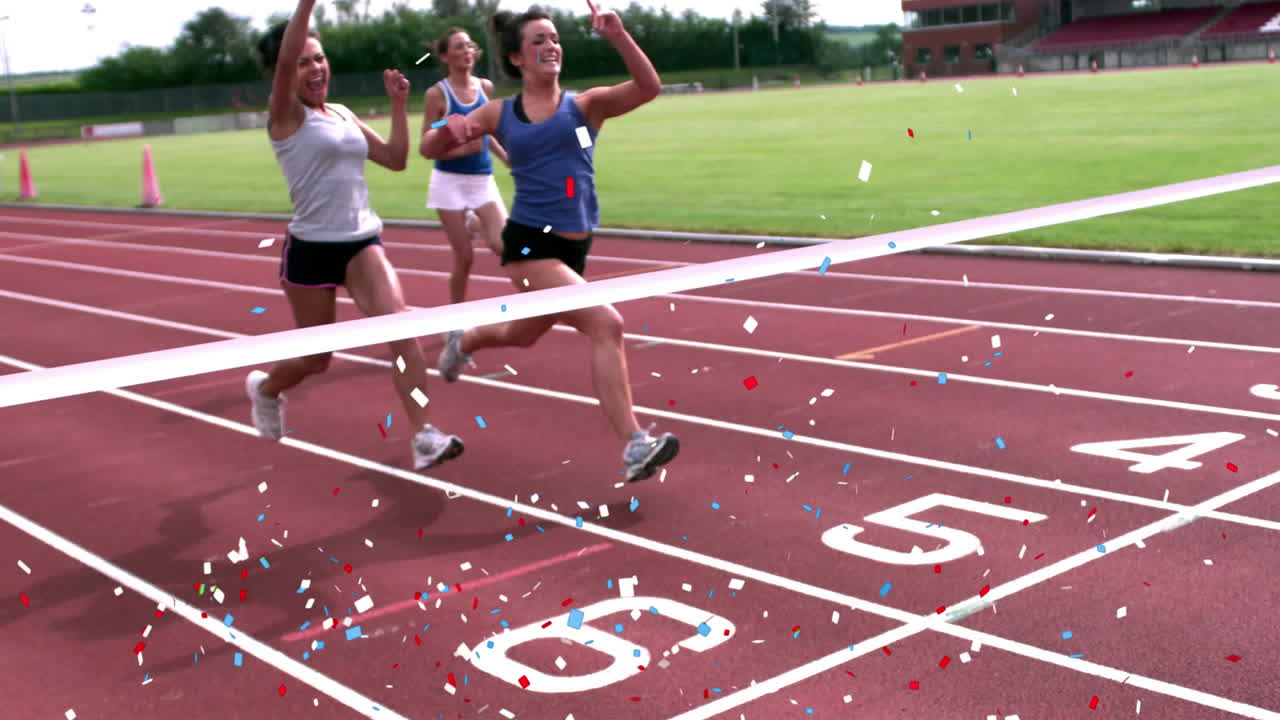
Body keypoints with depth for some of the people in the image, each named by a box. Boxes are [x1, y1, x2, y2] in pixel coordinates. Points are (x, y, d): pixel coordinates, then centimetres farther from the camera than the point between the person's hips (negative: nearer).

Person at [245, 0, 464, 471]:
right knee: (315, 360, 9)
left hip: (362, 242, 4)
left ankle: (424, 436, -20)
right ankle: (264, 388, 44)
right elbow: (285, 58, -27)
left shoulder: (342, 114, 11)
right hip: (311, 249, -4)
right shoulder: (285, 115, -7)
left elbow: (395, 160, 15)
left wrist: (398, 105, 6)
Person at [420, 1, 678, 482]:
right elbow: (430, 150, 10)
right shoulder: (499, 114, 4)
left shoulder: (585, 105, 3)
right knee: (606, 325, -21)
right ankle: (635, 449, -18)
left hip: (572, 246, 4)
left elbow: (648, 88, -13)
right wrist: (451, 128, -12)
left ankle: (462, 341, 60)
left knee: (522, 335, 25)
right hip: (529, 243, -4)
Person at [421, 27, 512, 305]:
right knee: (464, 258, -2)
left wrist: (507, 158, 7)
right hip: (450, 181, -4)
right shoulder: (437, 94, -8)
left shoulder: (485, 87, 5)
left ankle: (473, 225, 21)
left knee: (504, 247, -13)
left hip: (483, 179, 4)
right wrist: (461, 148, -22)